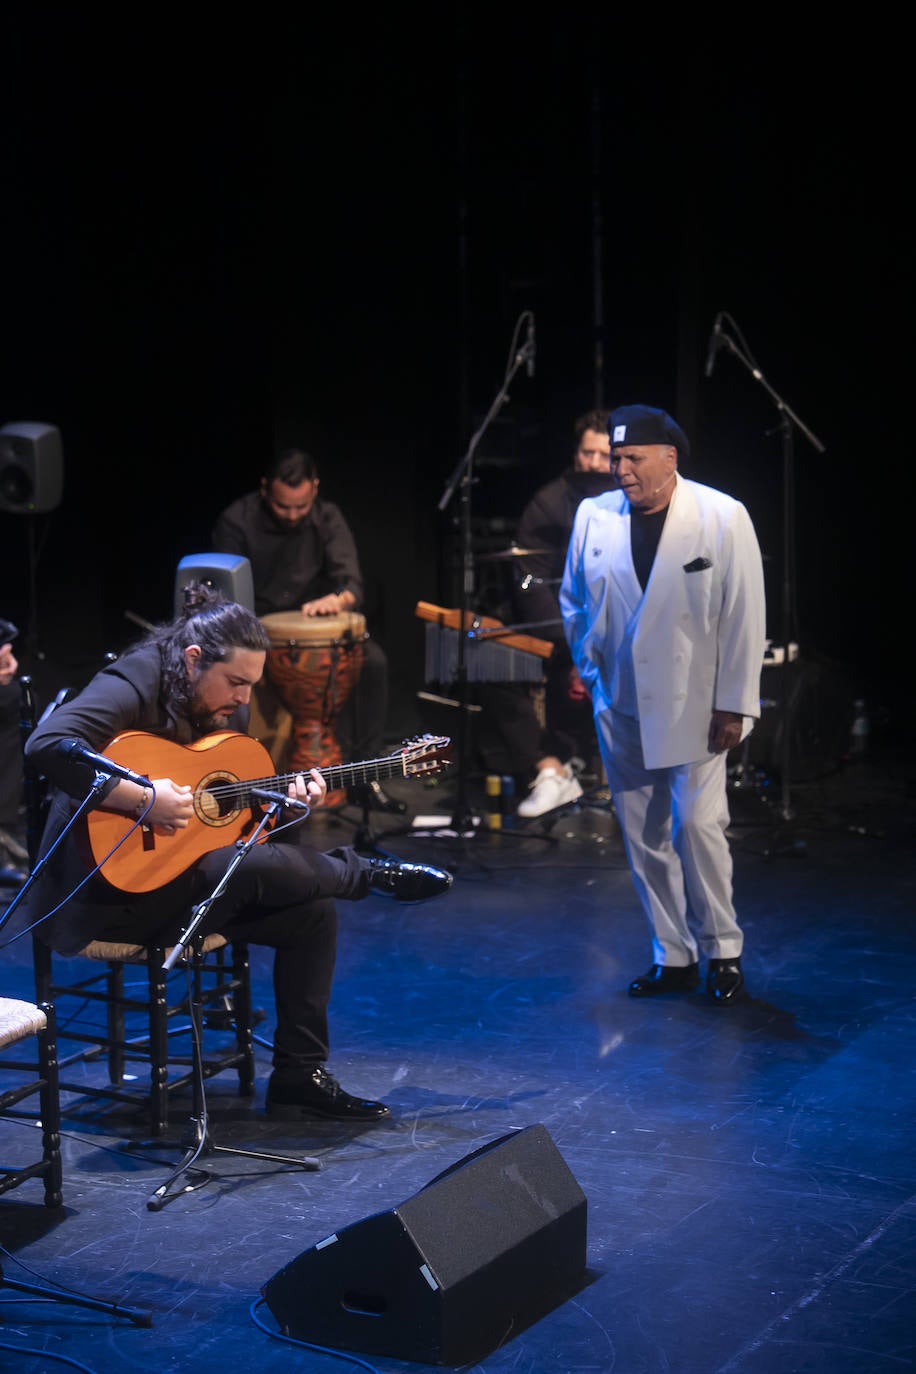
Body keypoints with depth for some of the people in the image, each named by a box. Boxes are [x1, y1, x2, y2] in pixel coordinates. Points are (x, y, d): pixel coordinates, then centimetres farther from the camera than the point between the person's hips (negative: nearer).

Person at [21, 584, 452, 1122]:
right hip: (110, 890, -9)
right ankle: (371, 874, 0)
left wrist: (287, 800, -6)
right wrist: (143, 799, -34)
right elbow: (48, 746, -35)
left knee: (314, 909, -5)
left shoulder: (228, 709, 8)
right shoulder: (134, 687, -18)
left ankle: (300, 1077, 1)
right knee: (262, 866, -29)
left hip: (187, 877, 9)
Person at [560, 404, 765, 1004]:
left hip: (693, 703, -4)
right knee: (643, 835, 7)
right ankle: (673, 958, 18)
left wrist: (733, 704, -10)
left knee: (698, 825, -9)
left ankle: (722, 951, 9)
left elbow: (744, 616, -8)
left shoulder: (723, 518, -8)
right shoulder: (594, 516, 3)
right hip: (621, 706, 4)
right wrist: (591, 671, 11)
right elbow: (574, 600, 17)